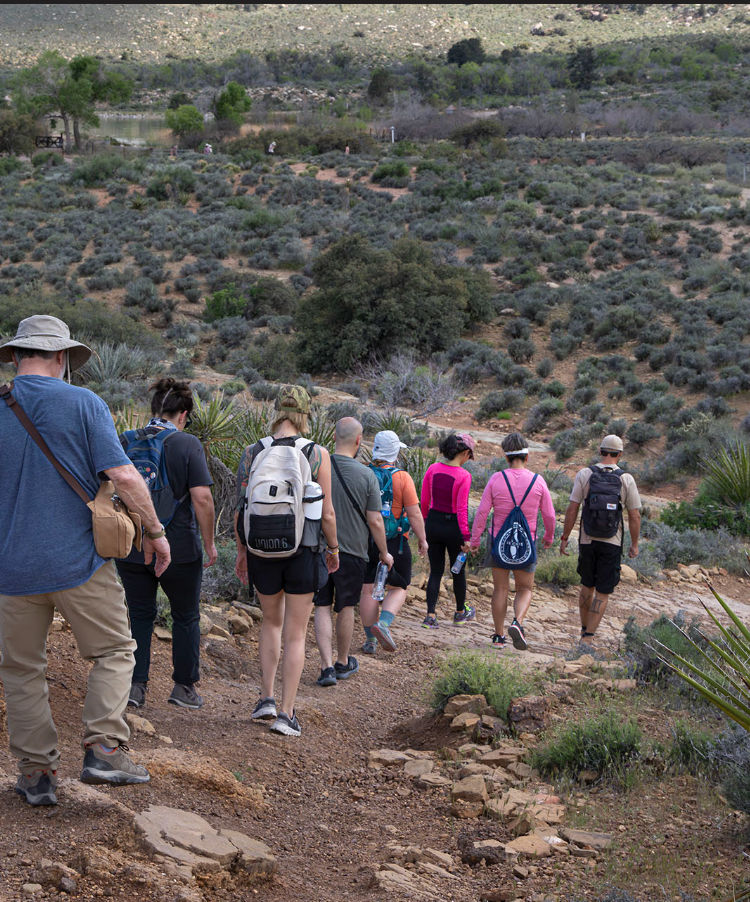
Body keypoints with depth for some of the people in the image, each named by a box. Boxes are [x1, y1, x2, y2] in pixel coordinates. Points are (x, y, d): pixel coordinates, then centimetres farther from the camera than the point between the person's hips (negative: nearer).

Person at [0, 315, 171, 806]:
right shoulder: (83, 403, -5)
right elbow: (124, 476, -12)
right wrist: (156, 531, 0)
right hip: (79, 562, -2)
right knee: (114, 651, 12)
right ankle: (104, 747, 0)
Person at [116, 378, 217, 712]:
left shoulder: (124, 442, 2)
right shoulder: (187, 444, -10)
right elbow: (202, 498, -16)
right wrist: (209, 543, -6)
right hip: (178, 548, -3)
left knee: (140, 616, 15)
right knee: (186, 617, 13)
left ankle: (136, 685, 9)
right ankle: (184, 687, 17)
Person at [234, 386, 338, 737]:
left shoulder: (252, 453, -3)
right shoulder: (317, 455, -8)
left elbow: (240, 510, -1)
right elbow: (327, 514, -7)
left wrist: (241, 551, 12)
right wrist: (334, 549, 9)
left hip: (261, 552, 2)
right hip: (302, 553, -2)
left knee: (271, 622, 25)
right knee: (295, 635, 8)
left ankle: (266, 698, 19)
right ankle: (286, 713, 6)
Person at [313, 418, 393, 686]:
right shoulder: (366, 475, -11)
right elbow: (375, 521, -8)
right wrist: (384, 553, 6)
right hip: (352, 550, -1)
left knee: (322, 607, 6)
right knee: (346, 608, 14)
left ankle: (327, 666, -4)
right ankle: (343, 663, 28)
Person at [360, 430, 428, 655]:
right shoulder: (402, 478, -11)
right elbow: (414, 513, -11)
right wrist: (422, 539, 0)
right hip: (394, 542, -3)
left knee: (368, 590, 8)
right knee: (398, 588, 10)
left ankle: (370, 641, 10)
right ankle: (383, 623, -13)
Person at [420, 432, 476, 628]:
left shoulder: (432, 469, -3)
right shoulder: (463, 476, -17)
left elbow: (424, 501, 3)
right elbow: (461, 509, -17)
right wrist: (466, 536, -11)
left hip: (433, 522, 4)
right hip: (453, 526, -4)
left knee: (436, 571, 12)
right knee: (458, 570, 17)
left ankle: (430, 616, 1)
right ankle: (460, 612, 34)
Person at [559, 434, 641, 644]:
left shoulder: (584, 475, -5)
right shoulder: (626, 479, -5)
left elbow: (572, 509, -8)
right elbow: (634, 516, -4)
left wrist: (565, 538, 1)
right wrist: (634, 544, 8)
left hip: (587, 540, 2)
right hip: (612, 543, -2)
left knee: (587, 586, 21)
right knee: (602, 593, 3)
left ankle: (585, 629, 31)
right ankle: (588, 637, -5)